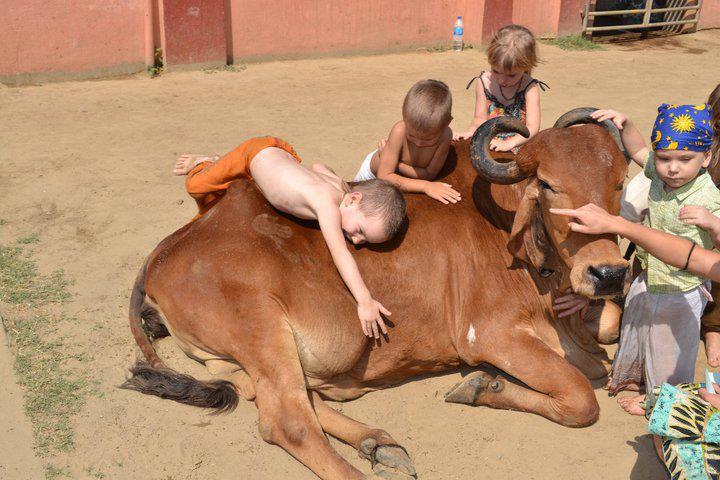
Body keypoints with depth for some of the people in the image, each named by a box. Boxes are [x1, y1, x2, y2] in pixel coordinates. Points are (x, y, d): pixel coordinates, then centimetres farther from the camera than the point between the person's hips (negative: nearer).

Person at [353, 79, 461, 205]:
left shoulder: (445, 135, -36)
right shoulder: (400, 131, -42)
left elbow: (429, 174, -33)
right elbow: (383, 176, -43)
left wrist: (396, 164, -36)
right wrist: (425, 186, -50)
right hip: (373, 174, -2)